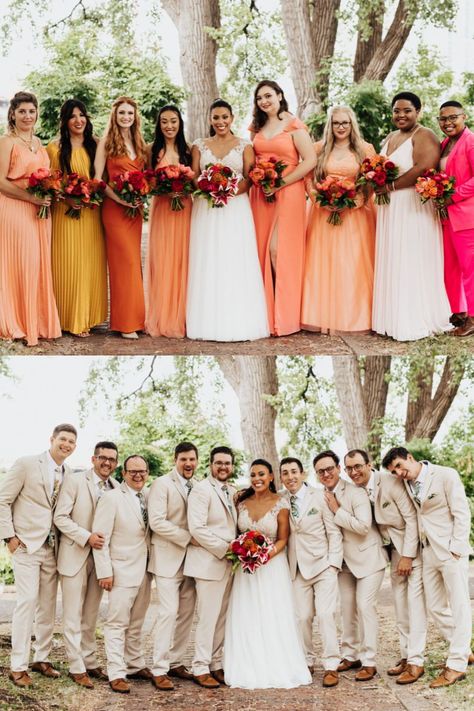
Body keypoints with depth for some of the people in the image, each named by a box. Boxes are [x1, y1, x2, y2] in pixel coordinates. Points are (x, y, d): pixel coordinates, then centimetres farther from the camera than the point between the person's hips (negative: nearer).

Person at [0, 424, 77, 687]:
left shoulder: (69, 475, 7)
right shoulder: (26, 464, -7)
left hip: (52, 548, 5)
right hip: (26, 545, -5)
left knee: (48, 605, 9)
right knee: (27, 601, -9)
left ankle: (42, 658, 21)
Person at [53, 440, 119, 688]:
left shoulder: (116, 488, 4)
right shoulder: (74, 481, -8)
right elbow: (60, 517, -11)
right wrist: (86, 537, -21)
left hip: (100, 556, 4)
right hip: (75, 556, -4)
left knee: (91, 616, 13)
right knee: (73, 616, 1)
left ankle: (90, 662, 21)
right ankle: (76, 667, 9)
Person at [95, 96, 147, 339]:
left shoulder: (139, 143, 14)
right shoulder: (106, 142, -2)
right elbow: (97, 179, -7)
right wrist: (119, 198, -17)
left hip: (135, 208, 5)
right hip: (115, 207, -5)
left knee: (133, 260, 7)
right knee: (126, 260, -7)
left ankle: (135, 316, 13)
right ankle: (126, 322, -1)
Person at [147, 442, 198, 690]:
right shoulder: (162, 484, -7)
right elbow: (156, 521, -16)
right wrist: (188, 537, -16)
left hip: (192, 558, 6)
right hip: (168, 557, -6)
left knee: (186, 614, 9)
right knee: (169, 612, -9)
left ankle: (175, 662, 20)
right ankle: (159, 669, -1)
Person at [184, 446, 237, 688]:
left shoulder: (233, 492, 12)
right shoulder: (201, 489, -10)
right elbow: (197, 528, -19)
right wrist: (225, 549, -15)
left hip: (229, 563, 7)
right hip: (208, 563, -7)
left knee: (221, 618, 11)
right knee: (208, 618, -4)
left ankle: (215, 664, 20)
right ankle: (201, 669, 7)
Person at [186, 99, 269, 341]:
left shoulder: (244, 146, 8)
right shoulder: (199, 146, 12)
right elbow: (193, 178, 8)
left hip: (236, 207, -1)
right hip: (206, 209, 1)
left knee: (236, 263, -4)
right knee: (208, 264, -1)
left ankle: (237, 321, 1)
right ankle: (209, 321, 3)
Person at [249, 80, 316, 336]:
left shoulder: (294, 125, -4)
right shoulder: (257, 127, 14)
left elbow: (310, 160, -11)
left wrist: (280, 185, -13)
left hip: (288, 193, -5)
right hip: (260, 194, 5)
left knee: (278, 249, -10)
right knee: (263, 250, 2)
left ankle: (284, 316, -1)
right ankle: (266, 312, 9)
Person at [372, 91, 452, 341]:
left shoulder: (424, 136, -8)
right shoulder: (390, 137, 17)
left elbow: (424, 168, -21)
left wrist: (391, 186, -17)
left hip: (413, 208, -8)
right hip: (390, 209, 8)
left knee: (412, 263, -4)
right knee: (392, 263, 8)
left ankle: (416, 321, 3)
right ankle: (394, 317, 13)